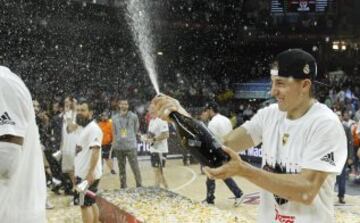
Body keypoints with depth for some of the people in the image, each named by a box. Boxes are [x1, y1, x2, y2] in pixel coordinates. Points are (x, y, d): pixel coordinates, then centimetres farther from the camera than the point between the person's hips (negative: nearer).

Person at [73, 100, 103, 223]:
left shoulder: (93, 128, -16)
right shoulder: (85, 128, 16)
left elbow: (95, 151, -25)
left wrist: (90, 173, -30)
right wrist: (78, 172, 22)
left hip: (88, 174, -10)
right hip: (83, 173, 10)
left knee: (85, 204, -5)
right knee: (91, 203, 14)